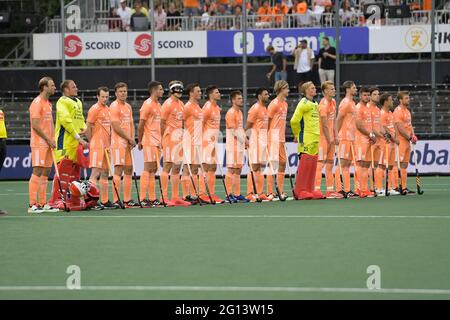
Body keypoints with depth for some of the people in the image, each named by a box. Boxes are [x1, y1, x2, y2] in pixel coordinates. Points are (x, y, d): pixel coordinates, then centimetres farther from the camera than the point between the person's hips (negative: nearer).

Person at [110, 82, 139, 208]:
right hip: (118, 142, -8)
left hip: (128, 143, 8)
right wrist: (129, 139, -9)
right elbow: (116, 127, -14)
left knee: (129, 170, 8)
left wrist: (132, 139, 2)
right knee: (118, 169, -12)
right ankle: (116, 200, -15)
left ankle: (127, 199, 13)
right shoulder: (114, 106, -8)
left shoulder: (128, 107, 17)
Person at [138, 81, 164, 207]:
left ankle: (152, 198, 11)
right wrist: (140, 141, -11)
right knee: (148, 168, -10)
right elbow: (141, 125, -12)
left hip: (157, 142, 9)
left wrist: (161, 141, 15)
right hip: (149, 142, -9)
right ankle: (143, 199, -10)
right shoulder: (147, 105, -11)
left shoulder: (158, 105, 16)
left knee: (153, 170, 9)